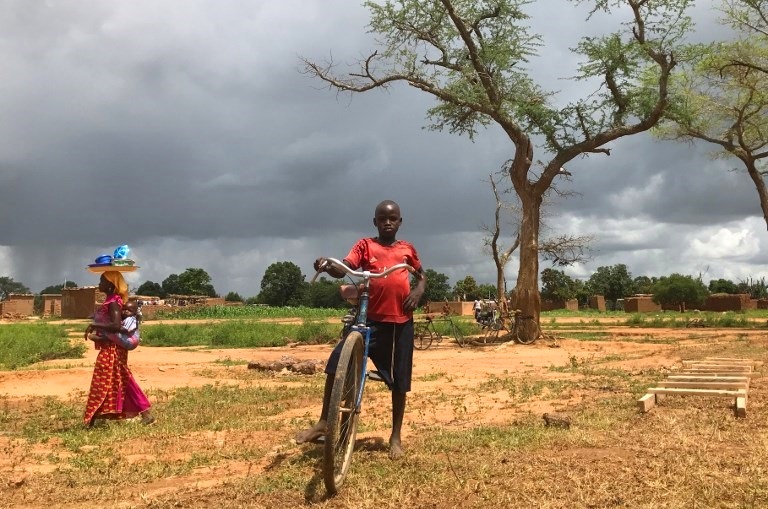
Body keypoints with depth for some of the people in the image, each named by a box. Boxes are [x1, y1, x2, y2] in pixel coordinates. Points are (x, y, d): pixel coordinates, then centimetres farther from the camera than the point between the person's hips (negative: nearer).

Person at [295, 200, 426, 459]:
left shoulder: (407, 249, 12)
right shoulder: (365, 245, 5)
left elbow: (422, 275, 24)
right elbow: (343, 268, -9)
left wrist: (418, 291, 2)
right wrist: (326, 266, -32)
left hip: (401, 321, 2)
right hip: (371, 319, -1)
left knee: (399, 380, 8)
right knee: (337, 362, -16)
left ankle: (396, 437, 25)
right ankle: (323, 422, 1)